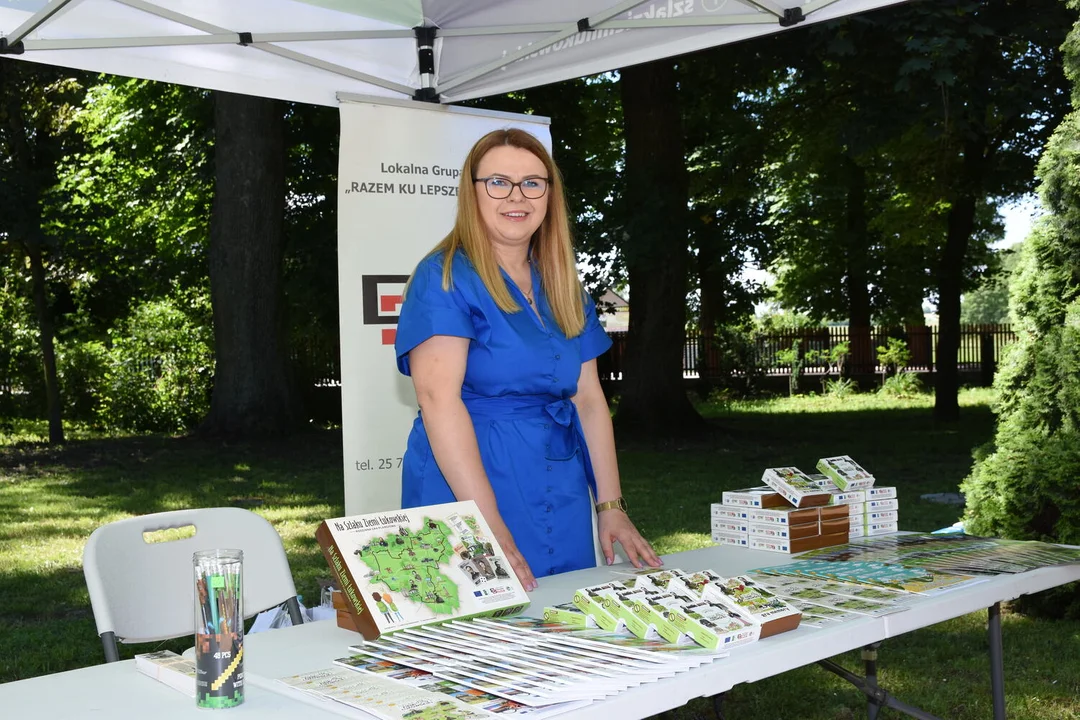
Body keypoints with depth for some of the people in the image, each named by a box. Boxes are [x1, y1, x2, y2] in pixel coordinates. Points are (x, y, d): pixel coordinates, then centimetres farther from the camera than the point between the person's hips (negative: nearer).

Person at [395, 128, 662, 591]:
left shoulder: (564, 288, 12)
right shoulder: (445, 278, -9)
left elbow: (588, 399, 12)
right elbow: (439, 400, -19)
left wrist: (610, 507, 4)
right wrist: (491, 530, -26)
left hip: (562, 499, 6)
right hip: (469, 491, -6)